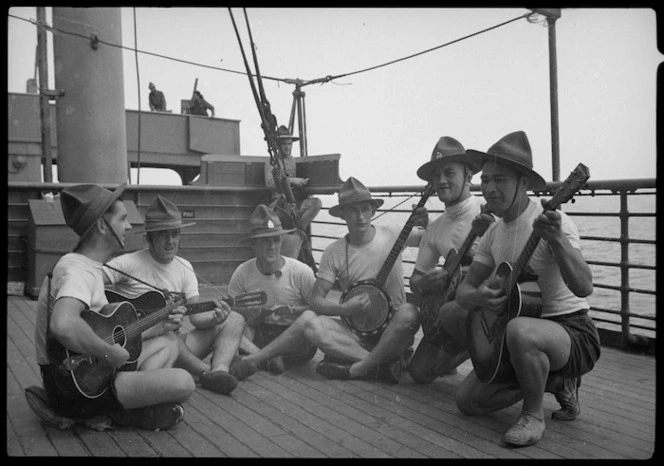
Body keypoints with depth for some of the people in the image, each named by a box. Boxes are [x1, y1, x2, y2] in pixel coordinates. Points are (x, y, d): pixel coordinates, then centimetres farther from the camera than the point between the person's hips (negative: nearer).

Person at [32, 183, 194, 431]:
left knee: (168, 343, 20)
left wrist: (158, 324, 9)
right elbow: (63, 325, -43)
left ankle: (131, 398, 0)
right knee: (182, 382, -24)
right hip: (76, 388, -10)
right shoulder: (78, 271, -22)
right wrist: (110, 354, -29)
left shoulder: (90, 266, 10)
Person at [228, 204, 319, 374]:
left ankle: (254, 359, -28)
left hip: (296, 339, -2)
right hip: (260, 336, 2)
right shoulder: (242, 274, -3)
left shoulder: (300, 271, -9)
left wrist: (292, 313, -23)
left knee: (310, 317, -34)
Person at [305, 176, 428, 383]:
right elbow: (317, 300, -3)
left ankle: (355, 369, -22)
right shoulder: (334, 252, -2)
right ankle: (386, 362, -22)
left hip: (392, 328, -1)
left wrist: (427, 226, -15)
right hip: (357, 330, 1)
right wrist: (345, 309, -22)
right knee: (313, 327, -26)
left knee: (410, 314, -35)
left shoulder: (392, 234, -2)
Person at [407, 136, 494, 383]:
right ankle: (468, 349, 29)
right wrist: (424, 283, -11)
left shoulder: (488, 213, -11)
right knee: (420, 372, 1)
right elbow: (416, 278, 12)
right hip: (451, 299, 6)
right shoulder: (435, 229, 8)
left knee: (451, 313, -36)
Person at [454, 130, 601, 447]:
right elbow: (464, 290, 5)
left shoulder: (549, 221, -18)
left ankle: (534, 415, -12)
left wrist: (556, 238, -46)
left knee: (519, 331, -40)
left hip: (573, 332, -7)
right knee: (467, 401, 2)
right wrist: (478, 297, -20)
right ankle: (555, 382, 17)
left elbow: (583, 287, -30)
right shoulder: (494, 232, 5)